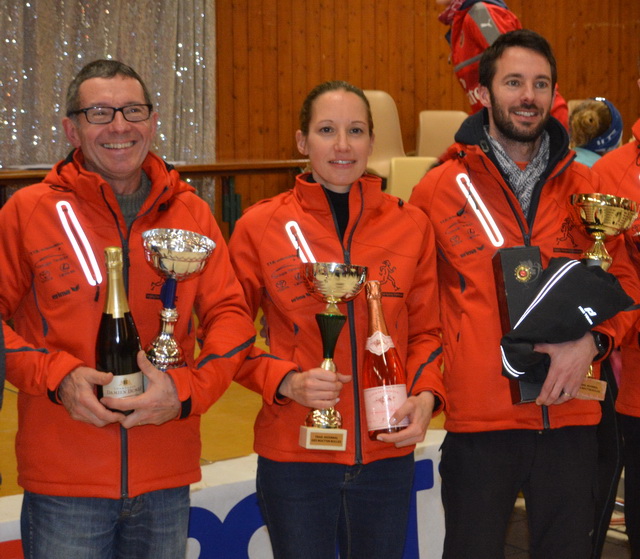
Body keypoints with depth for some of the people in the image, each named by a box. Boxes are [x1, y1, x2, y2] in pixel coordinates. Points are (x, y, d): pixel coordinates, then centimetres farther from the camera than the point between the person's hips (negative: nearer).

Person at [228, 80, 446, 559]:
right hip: (294, 453, -2)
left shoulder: (410, 224, 3)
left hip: (387, 453, 2)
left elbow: (425, 331, 11)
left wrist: (426, 394, -7)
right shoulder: (260, 227, -3)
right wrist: (285, 382, -15)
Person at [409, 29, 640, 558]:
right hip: (478, 417, -2)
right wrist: (430, 383, -6)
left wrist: (591, 341, -11)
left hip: (570, 415, 3)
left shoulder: (583, 187, 6)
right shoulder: (440, 189, -1)